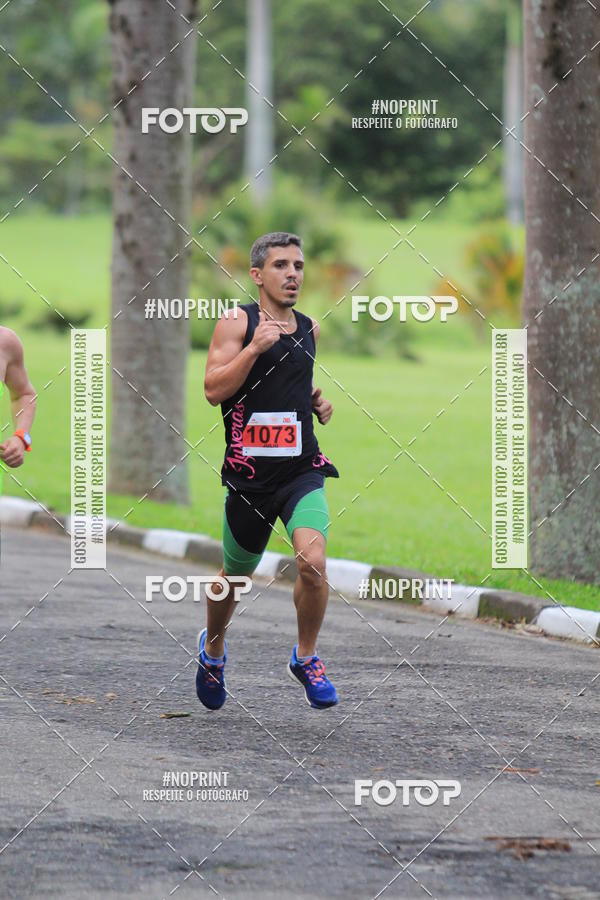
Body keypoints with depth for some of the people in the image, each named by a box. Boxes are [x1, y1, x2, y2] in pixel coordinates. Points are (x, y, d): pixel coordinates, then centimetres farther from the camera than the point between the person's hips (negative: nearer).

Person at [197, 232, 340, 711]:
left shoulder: (309, 328, 12)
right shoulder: (236, 322, -4)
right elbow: (214, 390, -13)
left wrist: (317, 402, 11)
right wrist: (255, 347, -22)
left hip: (301, 465, 3)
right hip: (250, 469, -3)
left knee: (313, 561, -21)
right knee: (235, 575, 14)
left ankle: (306, 657, 0)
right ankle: (213, 648, 44)